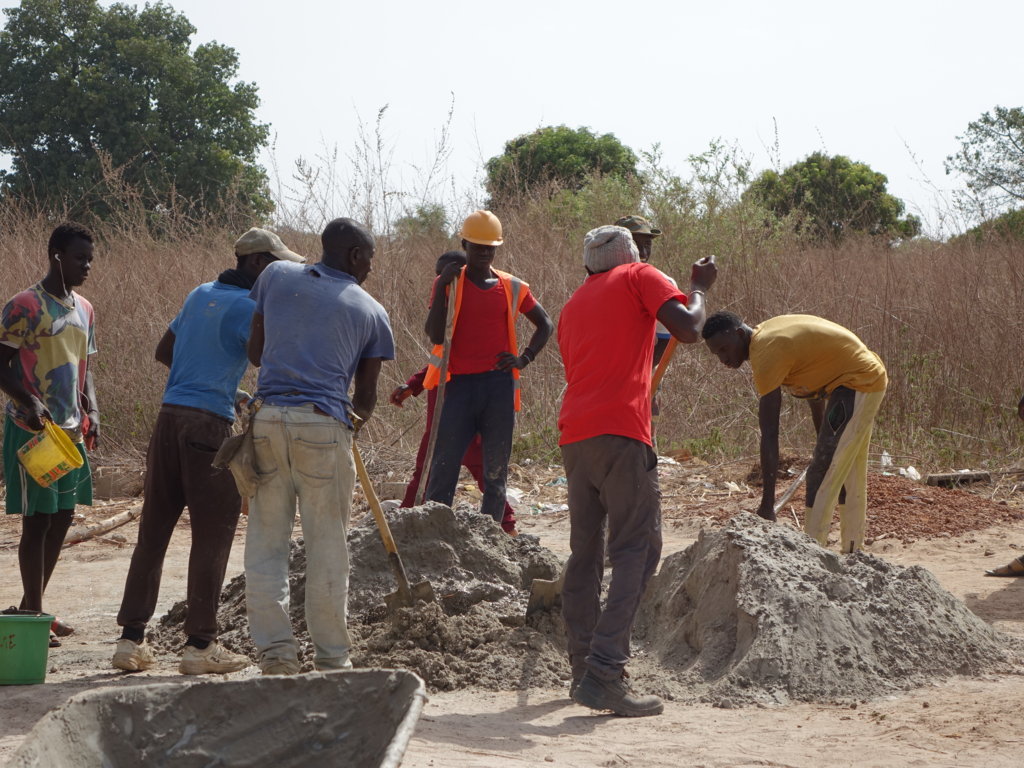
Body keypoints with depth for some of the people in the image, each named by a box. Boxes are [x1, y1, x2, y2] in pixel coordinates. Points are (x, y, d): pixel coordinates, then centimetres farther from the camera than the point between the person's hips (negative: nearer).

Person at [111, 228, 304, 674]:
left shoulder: (200, 295, 17)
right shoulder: (247, 305, -7)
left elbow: (164, 352, 28)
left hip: (169, 416, 8)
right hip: (209, 424, -8)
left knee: (153, 530, 9)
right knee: (212, 536, -1)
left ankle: (131, 639, 10)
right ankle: (200, 645, 0)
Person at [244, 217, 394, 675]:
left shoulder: (277, 276, 13)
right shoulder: (370, 311, 9)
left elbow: (255, 353, 16)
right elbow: (365, 397, 12)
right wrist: (359, 413, 34)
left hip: (268, 418, 2)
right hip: (324, 423, -2)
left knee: (265, 542, 7)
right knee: (327, 548, 4)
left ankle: (275, 650, 2)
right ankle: (331, 658, 9)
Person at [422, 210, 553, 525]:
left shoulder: (511, 287, 10)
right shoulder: (449, 283, 4)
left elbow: (545, 325, 21)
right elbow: (435, 335, -7)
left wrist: (525, 358, 6)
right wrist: (441, 287, -11)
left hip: (499, 384, 2)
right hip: (459, 384, -2)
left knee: (496, 471, 3)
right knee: (444, 467, -6)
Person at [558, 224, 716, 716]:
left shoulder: (574, 305, 26)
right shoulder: (639, 277, 7)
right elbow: (688, 330, -6)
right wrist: (699, 286, 11)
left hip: (574, 435, 7)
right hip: (621, 434, -7)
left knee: (584, 554, 13)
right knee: (636, 550, -7)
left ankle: (584, 671, 13)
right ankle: (604, 672, -19)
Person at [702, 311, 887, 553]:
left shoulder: (766, 353, -24)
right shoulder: (768, 333, 5)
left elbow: (769, 435, -26)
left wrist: (767, 504, -25)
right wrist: (823, 436, 30)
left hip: (857, 383, -11)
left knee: (822, 476, -11)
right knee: (850, 476, 20)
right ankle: (852, 551, 30)